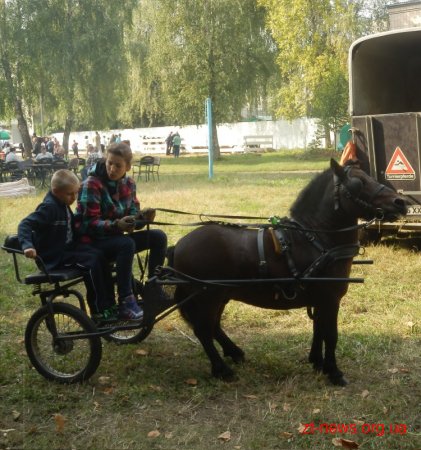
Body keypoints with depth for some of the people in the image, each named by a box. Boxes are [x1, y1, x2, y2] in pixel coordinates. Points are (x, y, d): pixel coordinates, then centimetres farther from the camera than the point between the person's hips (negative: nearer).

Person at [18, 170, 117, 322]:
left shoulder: (62, 204, 8)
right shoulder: (49, 207, -20)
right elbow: (25, 225, -28)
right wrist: (27, 245, -41)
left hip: (68, 247, 9)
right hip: (54, 256, -9)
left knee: (100, 257, -4)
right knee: (91, 262, -23)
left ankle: (109, 305, 3)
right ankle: (98, 311, -14)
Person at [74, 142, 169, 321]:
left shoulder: (128, 183, 3)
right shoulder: (92, 185, -18)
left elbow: (132, 213, 5)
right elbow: (90, 223, -21)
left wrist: (142, 216, -20)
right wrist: (116, 225, -37)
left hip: (116, 237, 7)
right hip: (93, 242, -7)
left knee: (158, 237, -8)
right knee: (127, 244, -35)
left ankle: (152, 287, 6)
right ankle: (126, 301, -28)